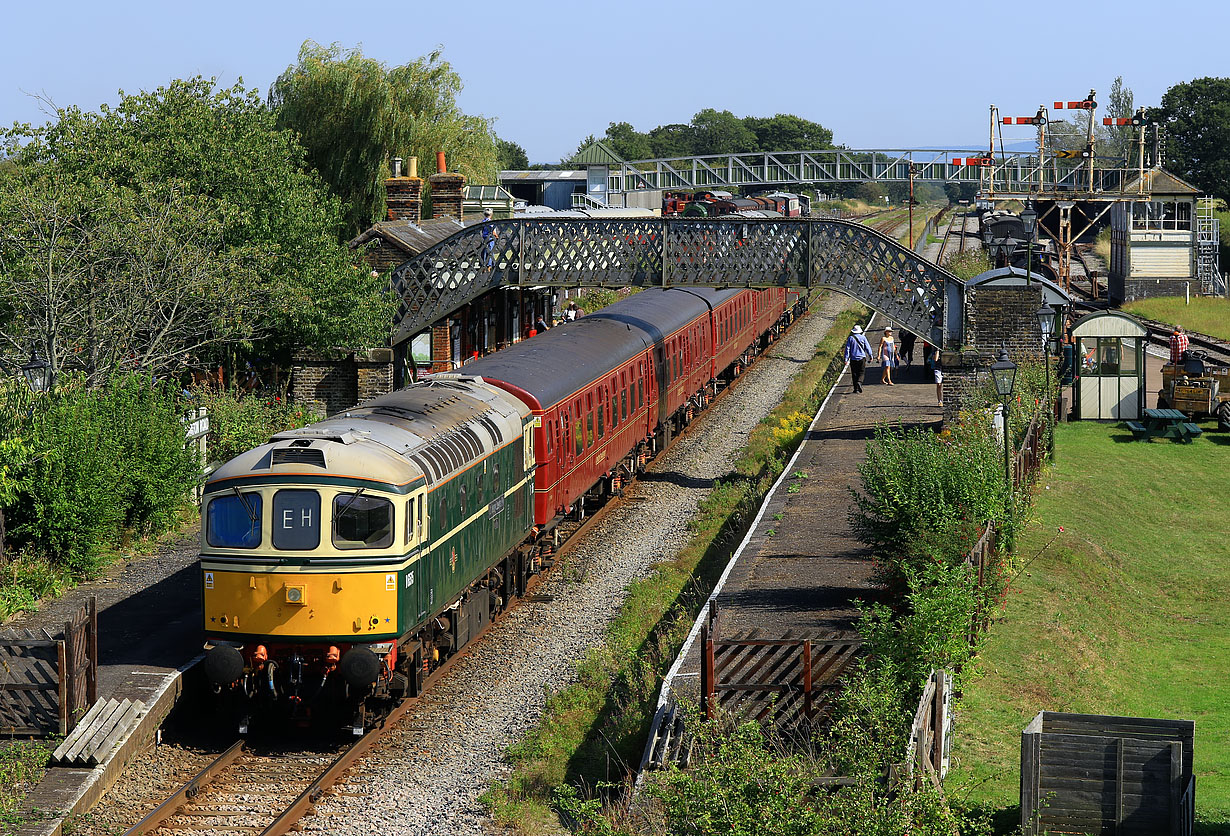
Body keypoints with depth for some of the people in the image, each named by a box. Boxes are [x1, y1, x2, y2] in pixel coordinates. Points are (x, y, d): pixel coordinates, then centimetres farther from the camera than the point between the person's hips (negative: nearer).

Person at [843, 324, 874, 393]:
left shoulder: (850, 338, -1)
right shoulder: (863, 338, -1)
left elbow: (847, 349, -3)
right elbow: (867, 347, 1)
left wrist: (846, 359, -3)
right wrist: (870, 355, 13)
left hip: (853, 358, 0)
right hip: (862, 358, 0)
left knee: (854, 374, 7)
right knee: (861, 373, 4)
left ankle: (856, 388, 5)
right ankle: (859, 382, -23)